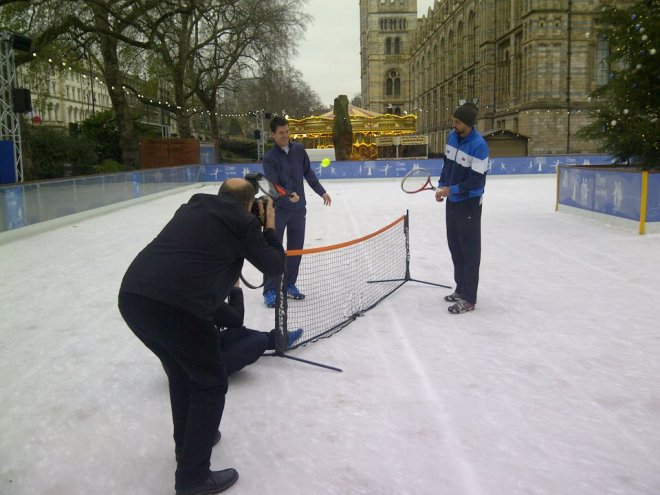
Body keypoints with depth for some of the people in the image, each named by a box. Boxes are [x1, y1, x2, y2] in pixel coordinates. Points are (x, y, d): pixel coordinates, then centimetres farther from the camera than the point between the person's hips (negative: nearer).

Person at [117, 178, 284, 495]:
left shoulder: (191, 209, 23)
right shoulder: (243, 221, 8)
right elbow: (275, 267, 17)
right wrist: (270, 229, 31)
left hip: (131, 295, 7)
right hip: (176, 307, -7)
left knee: (182, 371, 29)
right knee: (211, 383, 13)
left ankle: (188, 441, 46)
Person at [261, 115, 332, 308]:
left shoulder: (299, 150, 1)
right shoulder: (270, 157, -13)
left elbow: (308, 173, 13)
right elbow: (273, 186, -21)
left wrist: (321, 191, 14)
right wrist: (288, 195, -39)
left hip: (298, 209, 5)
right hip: (278, 209, -5)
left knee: (296, 248, 10)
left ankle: (289, 284, 23)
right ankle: (270, 290, 4)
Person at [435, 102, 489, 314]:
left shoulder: (478, 145, -22)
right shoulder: (452, 136, 2)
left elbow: (476, 181, -22)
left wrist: (451, 190, -19)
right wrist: (441, 185, 4)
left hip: (469, 203, -8)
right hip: (452, 201, 8)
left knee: (469, 249, -1)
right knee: (454, 245, 17)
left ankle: (469, 298, 8)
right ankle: (461, 289, 32)